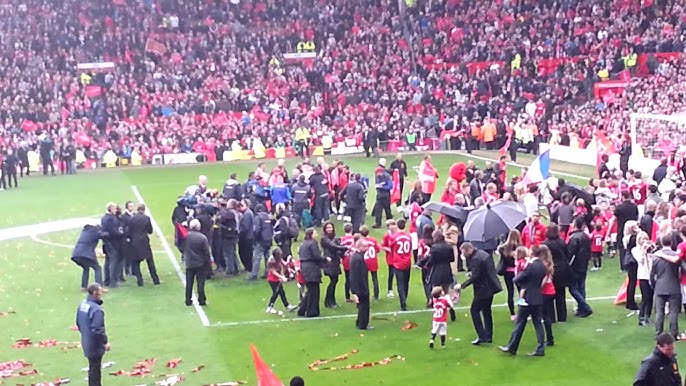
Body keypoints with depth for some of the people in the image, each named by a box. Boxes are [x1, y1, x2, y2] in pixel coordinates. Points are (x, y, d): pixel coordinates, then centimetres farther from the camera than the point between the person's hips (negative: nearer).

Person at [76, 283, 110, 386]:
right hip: (95, 345, -9)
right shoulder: (96, 309, -26)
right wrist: (105, 342, -13)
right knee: (95, 370, 3)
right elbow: (98, 329, -26)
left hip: (86, 342, 9)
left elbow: (78, 323, 13)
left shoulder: (82, 304, 2)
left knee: (93, 368, 23)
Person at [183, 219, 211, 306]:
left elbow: (183, 248, 2)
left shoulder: (186, 236, -10)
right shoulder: (202, 237, -15)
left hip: (189, 264, 2)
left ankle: (188, 301, 14)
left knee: (189, 283, 10)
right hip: (200, 264, -2)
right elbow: (206, 252, -9)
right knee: (200, 282, 5)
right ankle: (201, 300, 7)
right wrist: (209, 263, 1)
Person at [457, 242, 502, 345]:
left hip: (483, 289, -10)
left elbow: (474, 277, -25)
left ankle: (481, 336, -4)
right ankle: (488, 337, 20)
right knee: (487, 311, 16)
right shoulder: (483, 253, 9)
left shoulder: (475, 259, -21)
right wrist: (472, 273, 6)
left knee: (474, 310, -1)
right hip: (491, 287, 10)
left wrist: (462, 285, -20)